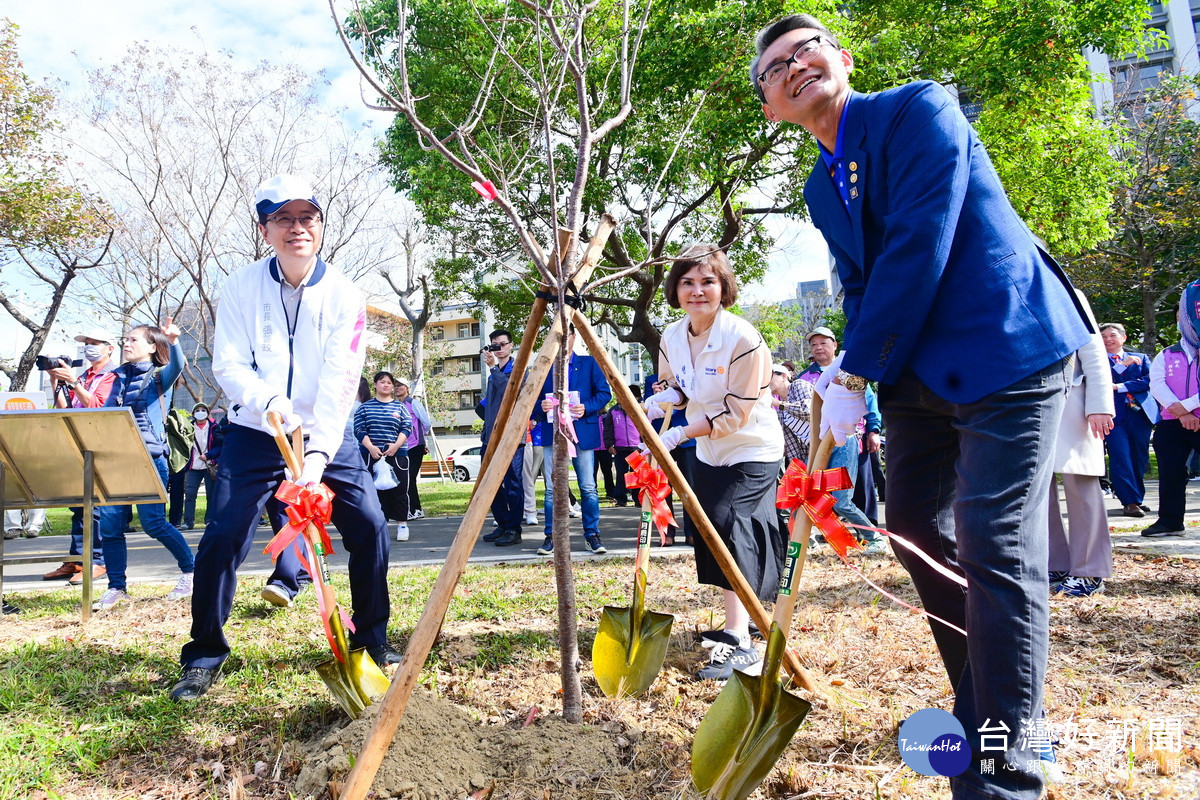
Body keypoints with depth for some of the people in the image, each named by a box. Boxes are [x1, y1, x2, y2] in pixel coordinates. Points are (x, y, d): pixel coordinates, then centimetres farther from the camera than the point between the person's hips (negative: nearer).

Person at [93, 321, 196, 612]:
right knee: (109, 524, 1)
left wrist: (172, 341, -43)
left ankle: (190, 570, 12)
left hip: (149, 459, -6)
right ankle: (116, 588, 13)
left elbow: (178, 365, -23)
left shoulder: (159, 376, 1)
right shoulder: (120, 378, 18)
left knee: (153, 523, -8)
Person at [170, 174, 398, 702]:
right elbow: (228, 365, -10)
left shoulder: (344, 295, -10)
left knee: (369, 527, -7)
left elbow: (340, 381, -18)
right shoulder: (242, 288, -6)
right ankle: (204, 656, 10)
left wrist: (318, 453, -30)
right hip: (254, 432, 0)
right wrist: (269, 402, -32)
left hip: (327, 433, 0)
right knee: (222, 536, -9)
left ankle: (371, 637, 15)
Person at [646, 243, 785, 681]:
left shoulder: (743, 339, -24)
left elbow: (736, 414, -23)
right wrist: (663, 399, -10)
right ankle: (740, 618, 32)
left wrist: (681, 434, -27)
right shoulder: (671, 337, -4)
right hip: (707, 453, 8)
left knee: (730, 527, -19)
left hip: (752, 453, -7)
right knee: (711, 532, 12)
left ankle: (739, 644, -13)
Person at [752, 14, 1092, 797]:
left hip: (1006, 350, -8)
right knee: (914, 528, 12)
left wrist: (856, 376, -17)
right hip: (921, 373, 9)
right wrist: (847, 369, -4)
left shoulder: (919, 109, -8)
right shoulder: (822, 187, 15)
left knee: (995, 551, -13)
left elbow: (918, 246, -18)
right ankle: (982, 709, 30)